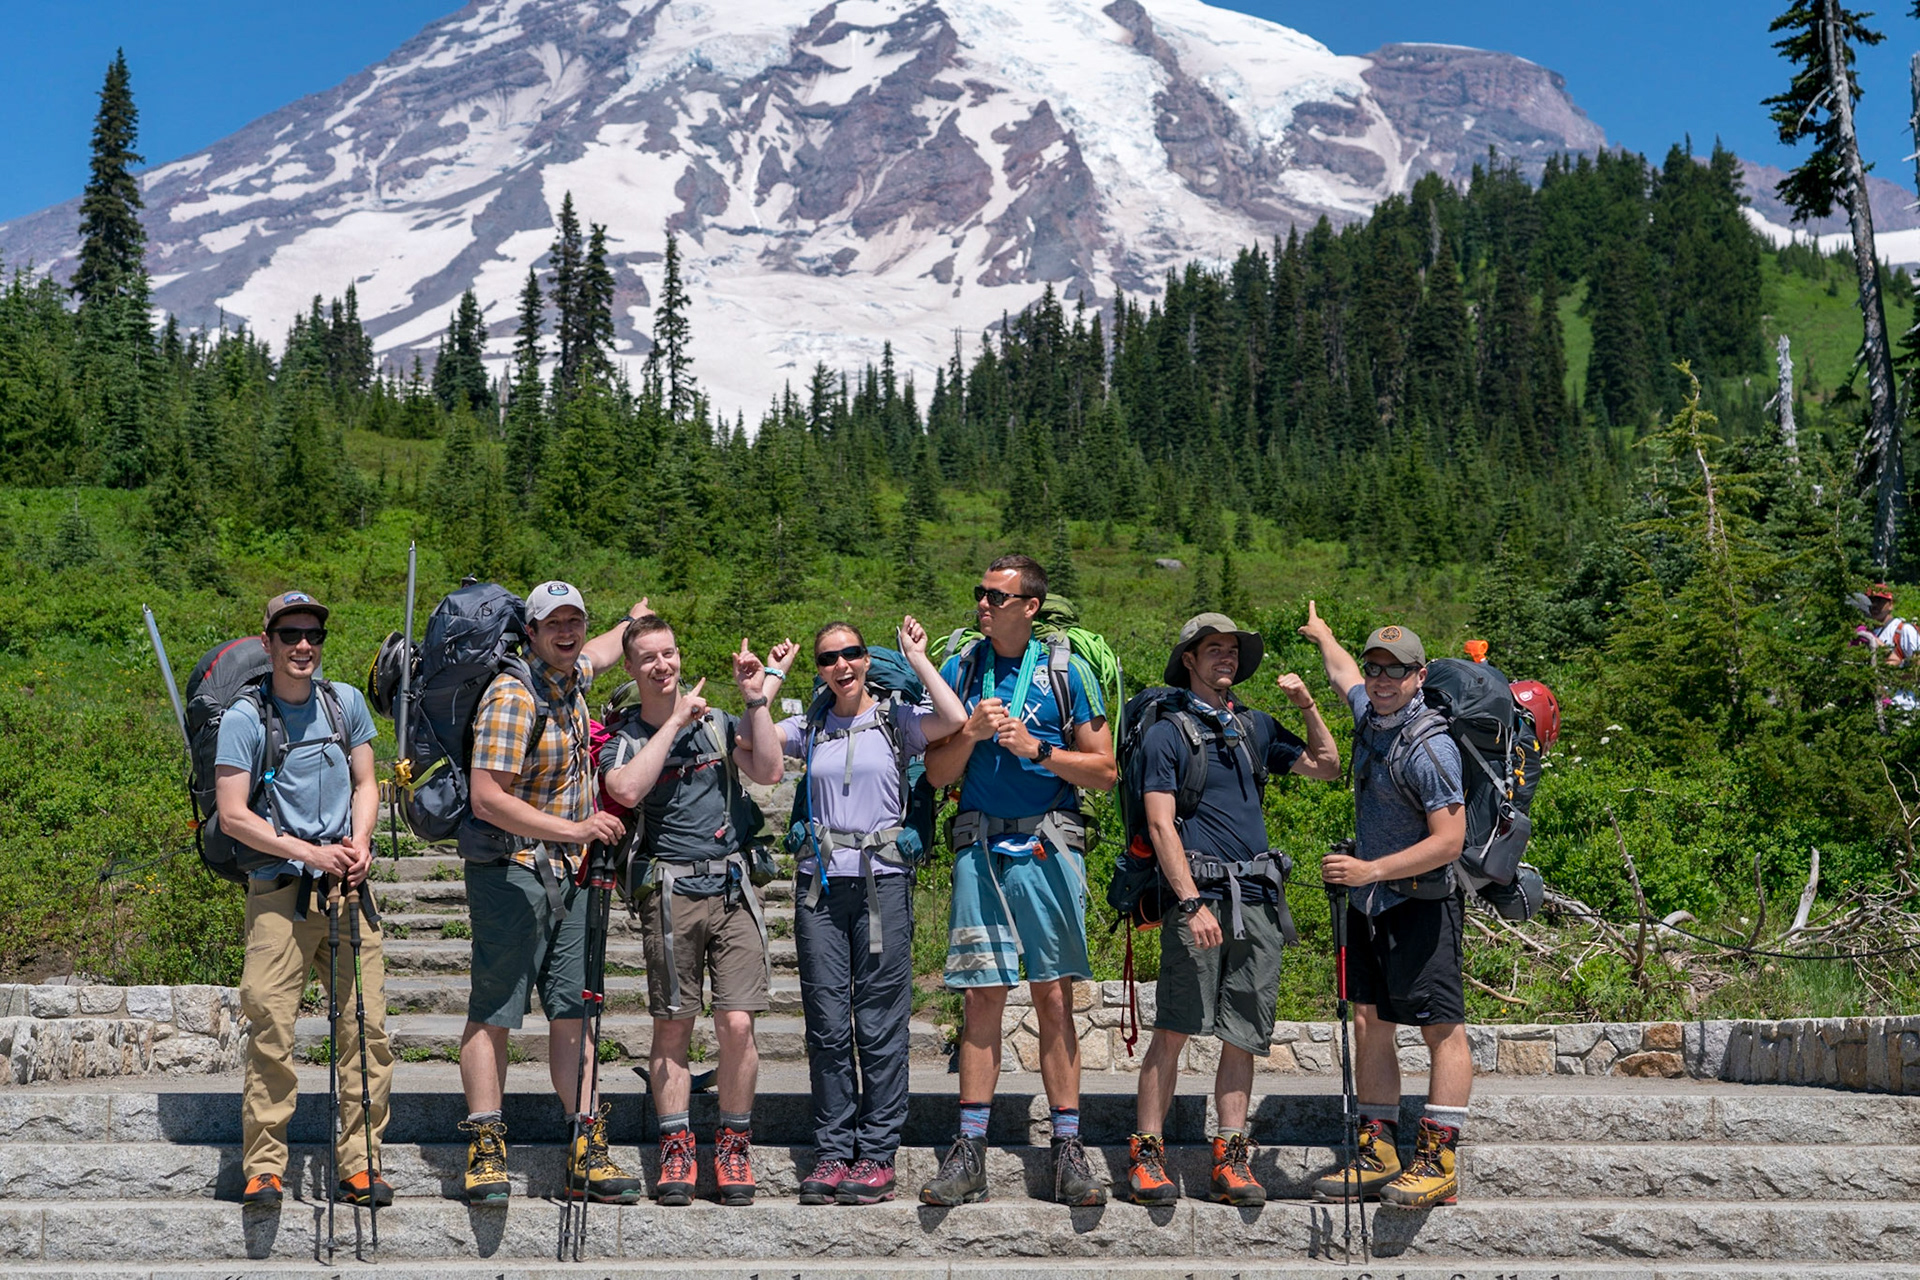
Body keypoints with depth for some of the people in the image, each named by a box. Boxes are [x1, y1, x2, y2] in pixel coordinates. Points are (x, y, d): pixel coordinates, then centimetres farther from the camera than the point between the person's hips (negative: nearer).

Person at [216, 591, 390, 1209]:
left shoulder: (346, 702, 11)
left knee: (367, 1026, -1)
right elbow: (232, 815, -5)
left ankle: (359, 1166, 6)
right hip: (278, 893, -3)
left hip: (347, 890, 4)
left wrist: (360, 843, -2)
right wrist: (308, 852, -11)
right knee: (270, 1029, -7)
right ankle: (263, 1167, 3)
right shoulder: (245, 718, -1)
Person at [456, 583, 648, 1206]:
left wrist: (633, 622, 55)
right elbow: (487, 799, -22)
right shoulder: (513, 697, -15)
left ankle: (587, 1153, 6)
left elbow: (594, 653, 38)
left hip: (566, 874, 8)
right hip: (510, 870, -8)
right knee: (493, 1012, -4)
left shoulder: (571, 677, 9)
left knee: (573, 1010, 5)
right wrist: (573, 829, -23)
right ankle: (485, 1150, 0)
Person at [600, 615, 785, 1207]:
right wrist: (676, 721, -12)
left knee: (737, 1024, -5)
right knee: (672, 1027, 2)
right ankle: (676, 1149, 12)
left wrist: (756, 699, -7)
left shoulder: (716, 721, 11)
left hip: (732, 887, 1)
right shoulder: (624, 737, 5)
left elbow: (768, 772, -4)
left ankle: (733, 1145, 9)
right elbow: (626, 790, -17)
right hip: (670, 891, -1)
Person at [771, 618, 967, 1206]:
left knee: (880, 1024, -1)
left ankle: (877, 1156, 7)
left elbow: (955, 720, -14)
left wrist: (916, 658, -6)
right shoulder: (809, 728, 13)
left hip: (882, 881, -3)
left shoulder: (896, 720, 4)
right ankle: (832, 1152, 11)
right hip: (820, 882, 3)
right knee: (827, 1027, 3)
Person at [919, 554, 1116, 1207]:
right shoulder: (959, 669, 9)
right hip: (980, 845, 2)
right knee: (984, 995, 0)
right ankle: (968, 1153, 5)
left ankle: (1068, 1151, 6)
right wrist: (971, 734, -9)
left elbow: (1104, 770, 1)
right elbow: (937, 773, 9)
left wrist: (1036, 749, -10)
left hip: (1049, 846, -1)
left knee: (1054, 998, 0)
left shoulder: (1066, 672, 3)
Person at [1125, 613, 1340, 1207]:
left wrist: (1308, 706, 12)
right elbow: (1161, 826, -6)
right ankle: (1146, 1157, -2)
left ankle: (1231, 1159, 9)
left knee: (1242, 1037, 4)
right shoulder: (1167, 731, 1)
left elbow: (1327, 767, 26)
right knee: (1173, 1030, -8)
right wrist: (1193, 903, -15)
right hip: (1200, 894, -5)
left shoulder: (1255, 726, 19)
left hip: (1259, 899, 5)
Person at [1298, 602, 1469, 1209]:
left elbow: (1449, 840, -22)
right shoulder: (1370, 714, 8)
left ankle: (1438, 1163, -8)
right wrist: (1322, 634, 52)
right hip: (1369, 901, 9)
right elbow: (1342, 672, 33)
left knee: (1442, 1027, -7)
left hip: (1422, 902, -9)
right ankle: (1379, 1156, 12)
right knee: (1370, 1023, 8)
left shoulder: (1430, 747, -18)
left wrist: (1370, 870, -24)